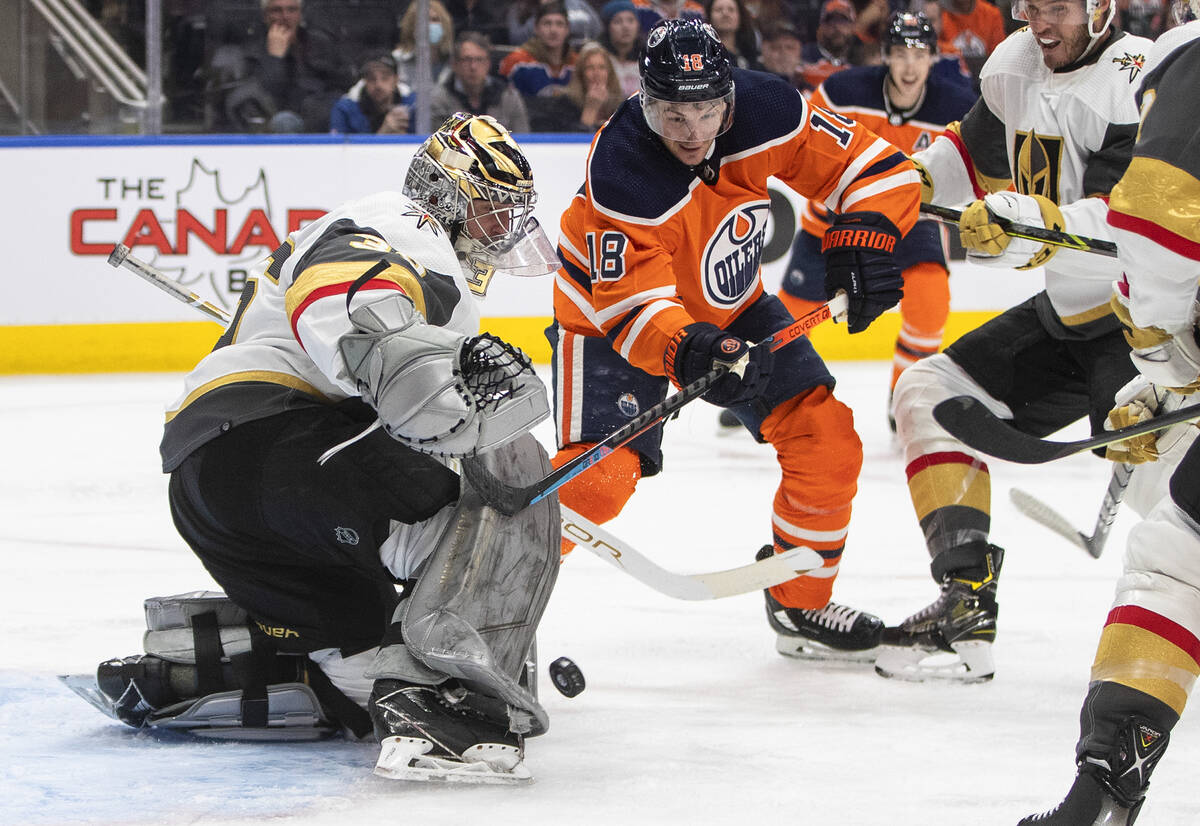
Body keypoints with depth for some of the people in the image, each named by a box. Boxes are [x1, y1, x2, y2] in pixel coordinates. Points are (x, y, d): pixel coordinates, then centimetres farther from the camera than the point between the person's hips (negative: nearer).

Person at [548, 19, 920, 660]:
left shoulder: (765, 112, -23)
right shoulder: (621, 173, -35)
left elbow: (876, 167, -14)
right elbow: (633, 303, -34)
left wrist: (864, 238, -31)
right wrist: (685, 350, -52)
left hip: (729, 307, 5)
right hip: (609, 311, -5)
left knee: (826, 441, -3)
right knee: (599, 476, -22)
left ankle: (801, 606, 15)